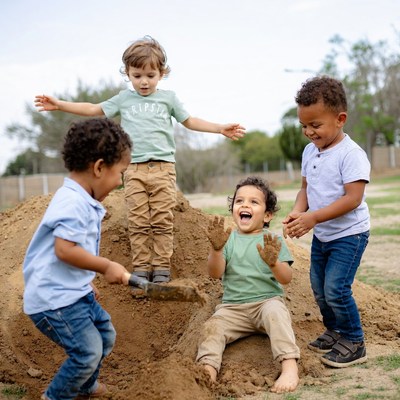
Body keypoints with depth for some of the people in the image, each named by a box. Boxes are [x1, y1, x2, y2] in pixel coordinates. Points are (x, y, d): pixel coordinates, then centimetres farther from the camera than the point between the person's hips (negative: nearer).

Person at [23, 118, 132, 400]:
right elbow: (64, 249, -30)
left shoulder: (84, 202, 11)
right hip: (54, 299, -11)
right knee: (88, 351, -10)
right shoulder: (73, 203, -23)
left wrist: (86, 279, 21)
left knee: (105, 335, 20)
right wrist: (107, 266, -21)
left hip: (75, 291, 11)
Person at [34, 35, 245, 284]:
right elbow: (94, 110, 18)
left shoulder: (168, 97, 12)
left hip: (163, 167, -1)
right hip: (134, 169, 1)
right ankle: (141, 267, 4)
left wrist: (221, 129, 11)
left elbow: (190, 121, 19)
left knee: (163, 221, -3)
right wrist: (59, 105, 12)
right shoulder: (124, 99, 14)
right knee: (138, 222, -2)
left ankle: (162, 266, 3)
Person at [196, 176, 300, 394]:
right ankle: (207, 370, -30)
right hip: (233, 307, 3)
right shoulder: (229, 239, 7)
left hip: (267, 301, -2)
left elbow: (286, 279, -6)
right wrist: (216, 249, -24)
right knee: (212, 327, -22)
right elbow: (215, 273, -6)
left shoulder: (272, 240, 3)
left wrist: (273, 262, -28)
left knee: (275, 312, -33)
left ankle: (290, 367, -40)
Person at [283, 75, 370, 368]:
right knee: (319, 289, 15)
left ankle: (354, 343, 7)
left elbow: (352, 198, -26)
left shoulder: (352, 154, -21)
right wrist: (297, 213, -11)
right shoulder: (310, 152, 4)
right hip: (322, 234, 8)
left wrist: (313, 217, -30)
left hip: (349, 234, -8)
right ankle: (335, 332, 35)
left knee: (336, 289, -12)